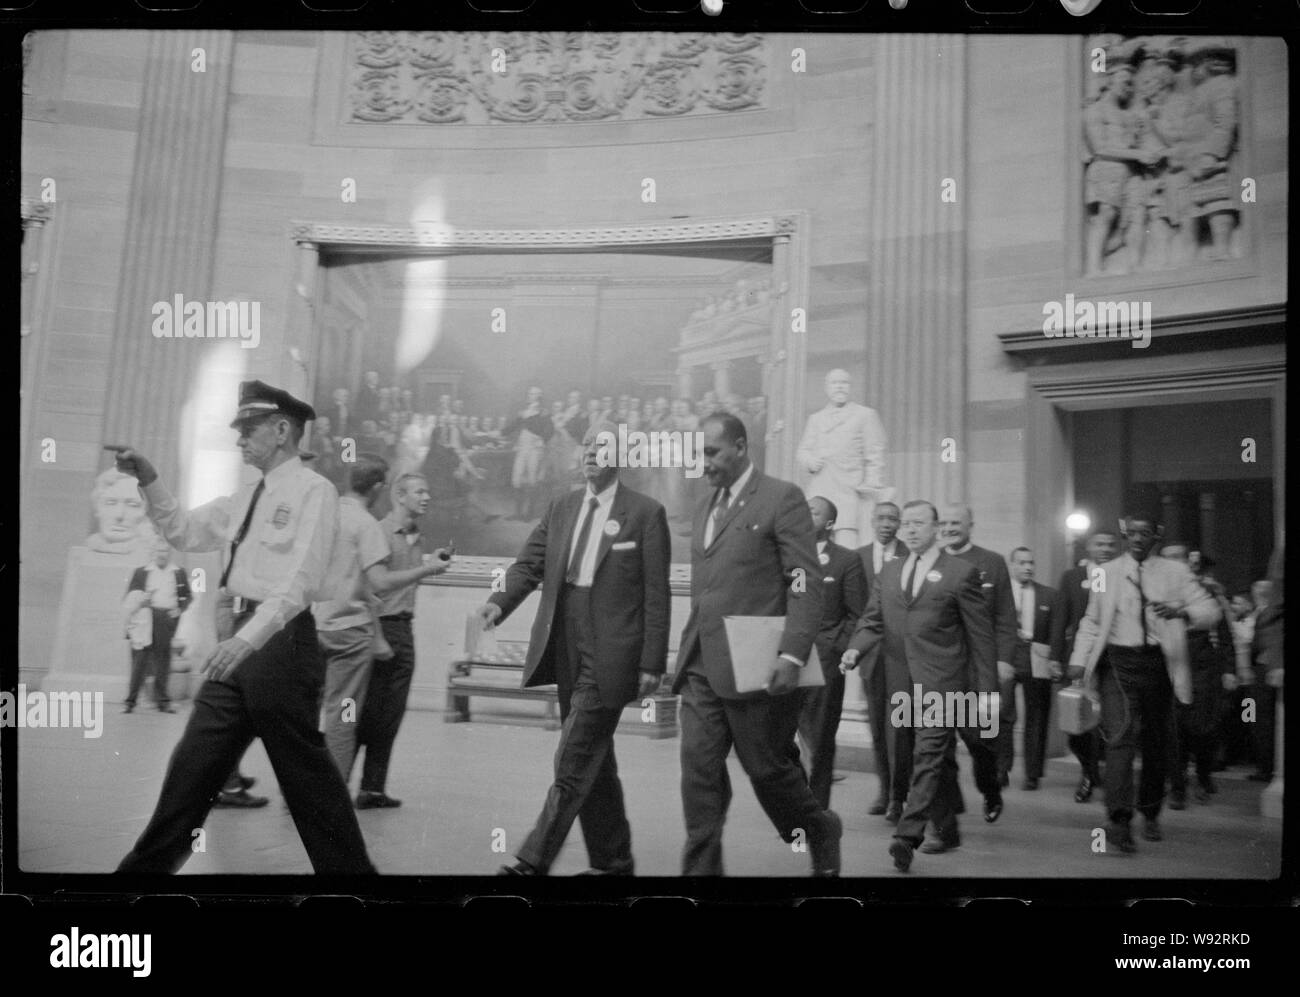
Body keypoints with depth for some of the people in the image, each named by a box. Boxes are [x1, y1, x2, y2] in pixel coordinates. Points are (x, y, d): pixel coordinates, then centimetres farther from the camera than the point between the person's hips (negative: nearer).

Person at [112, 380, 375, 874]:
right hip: (239, 642, 8)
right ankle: (146, 867, 21)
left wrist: (249, 637, -29)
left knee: (305, 770, -2)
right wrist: (149, 480, 10)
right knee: (193, 764, 12)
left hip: (280, 641, -8)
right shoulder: (246, 498, 17)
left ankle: (348, 868, 9)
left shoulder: (312, 490, -8)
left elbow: (300, 580, -18)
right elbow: (184, 531, 24)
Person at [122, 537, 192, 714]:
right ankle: (130, 700, -1)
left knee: (163, 661, 3)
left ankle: (162, 701, 8)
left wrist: (179, 609, -1)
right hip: (146, 619, -1)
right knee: (140, 659, -6)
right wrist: (140, 601, -14)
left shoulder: (179, 573, 12)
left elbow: (186, 597, 16)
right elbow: (130, 597, 6)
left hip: (168, 618, 1)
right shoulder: (141, 572, 8)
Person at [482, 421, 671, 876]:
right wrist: (501, 601, -13)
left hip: (610, 656, -6)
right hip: (566, 648, 6)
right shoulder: (561, 507, 12)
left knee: (574, 762, -8)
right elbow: (529, 564, 7)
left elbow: (656, 595, -6)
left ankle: (533, 863, -3)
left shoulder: (646, 513, -4)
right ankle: (612, 862, 27)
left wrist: (652, 663, -9)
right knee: (594, 762, 15)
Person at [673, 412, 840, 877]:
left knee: (766, 768, 4)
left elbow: (805, 584, -12)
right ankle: (701, 867, 7)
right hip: (701, 666, 6)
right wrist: (687, 652, 16)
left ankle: (820, 830, 31)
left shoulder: (782, 498, -6)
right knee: (699, 767, 0)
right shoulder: (705, 506, 17)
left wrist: (792, 655, -21)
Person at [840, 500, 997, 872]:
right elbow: (872, 622, 13)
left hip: (941, 681, -5)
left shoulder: (961, 572, -1)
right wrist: (855, 649, -9)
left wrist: (987, 692, -3)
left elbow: (981, 636, -1)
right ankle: (946, 829, 28)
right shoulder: (889, 572, 15)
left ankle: (907, 836, -21)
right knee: (938, 760, 16)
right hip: (903, 684, 6)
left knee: (928, 757, -15)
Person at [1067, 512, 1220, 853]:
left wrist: (1180, 611, -21)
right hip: (1117, 662, -1)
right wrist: (1079, 658, 2)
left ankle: (1150, 814, 31)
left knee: (1156, 742, 11)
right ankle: (1119, 821, -20)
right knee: (1119, 735, -15)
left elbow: (1211, 610, -1)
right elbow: (1091, 620, 13)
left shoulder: (1174, 572, 5)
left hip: (1157, 662, 1)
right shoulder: (1106, 572, 8)